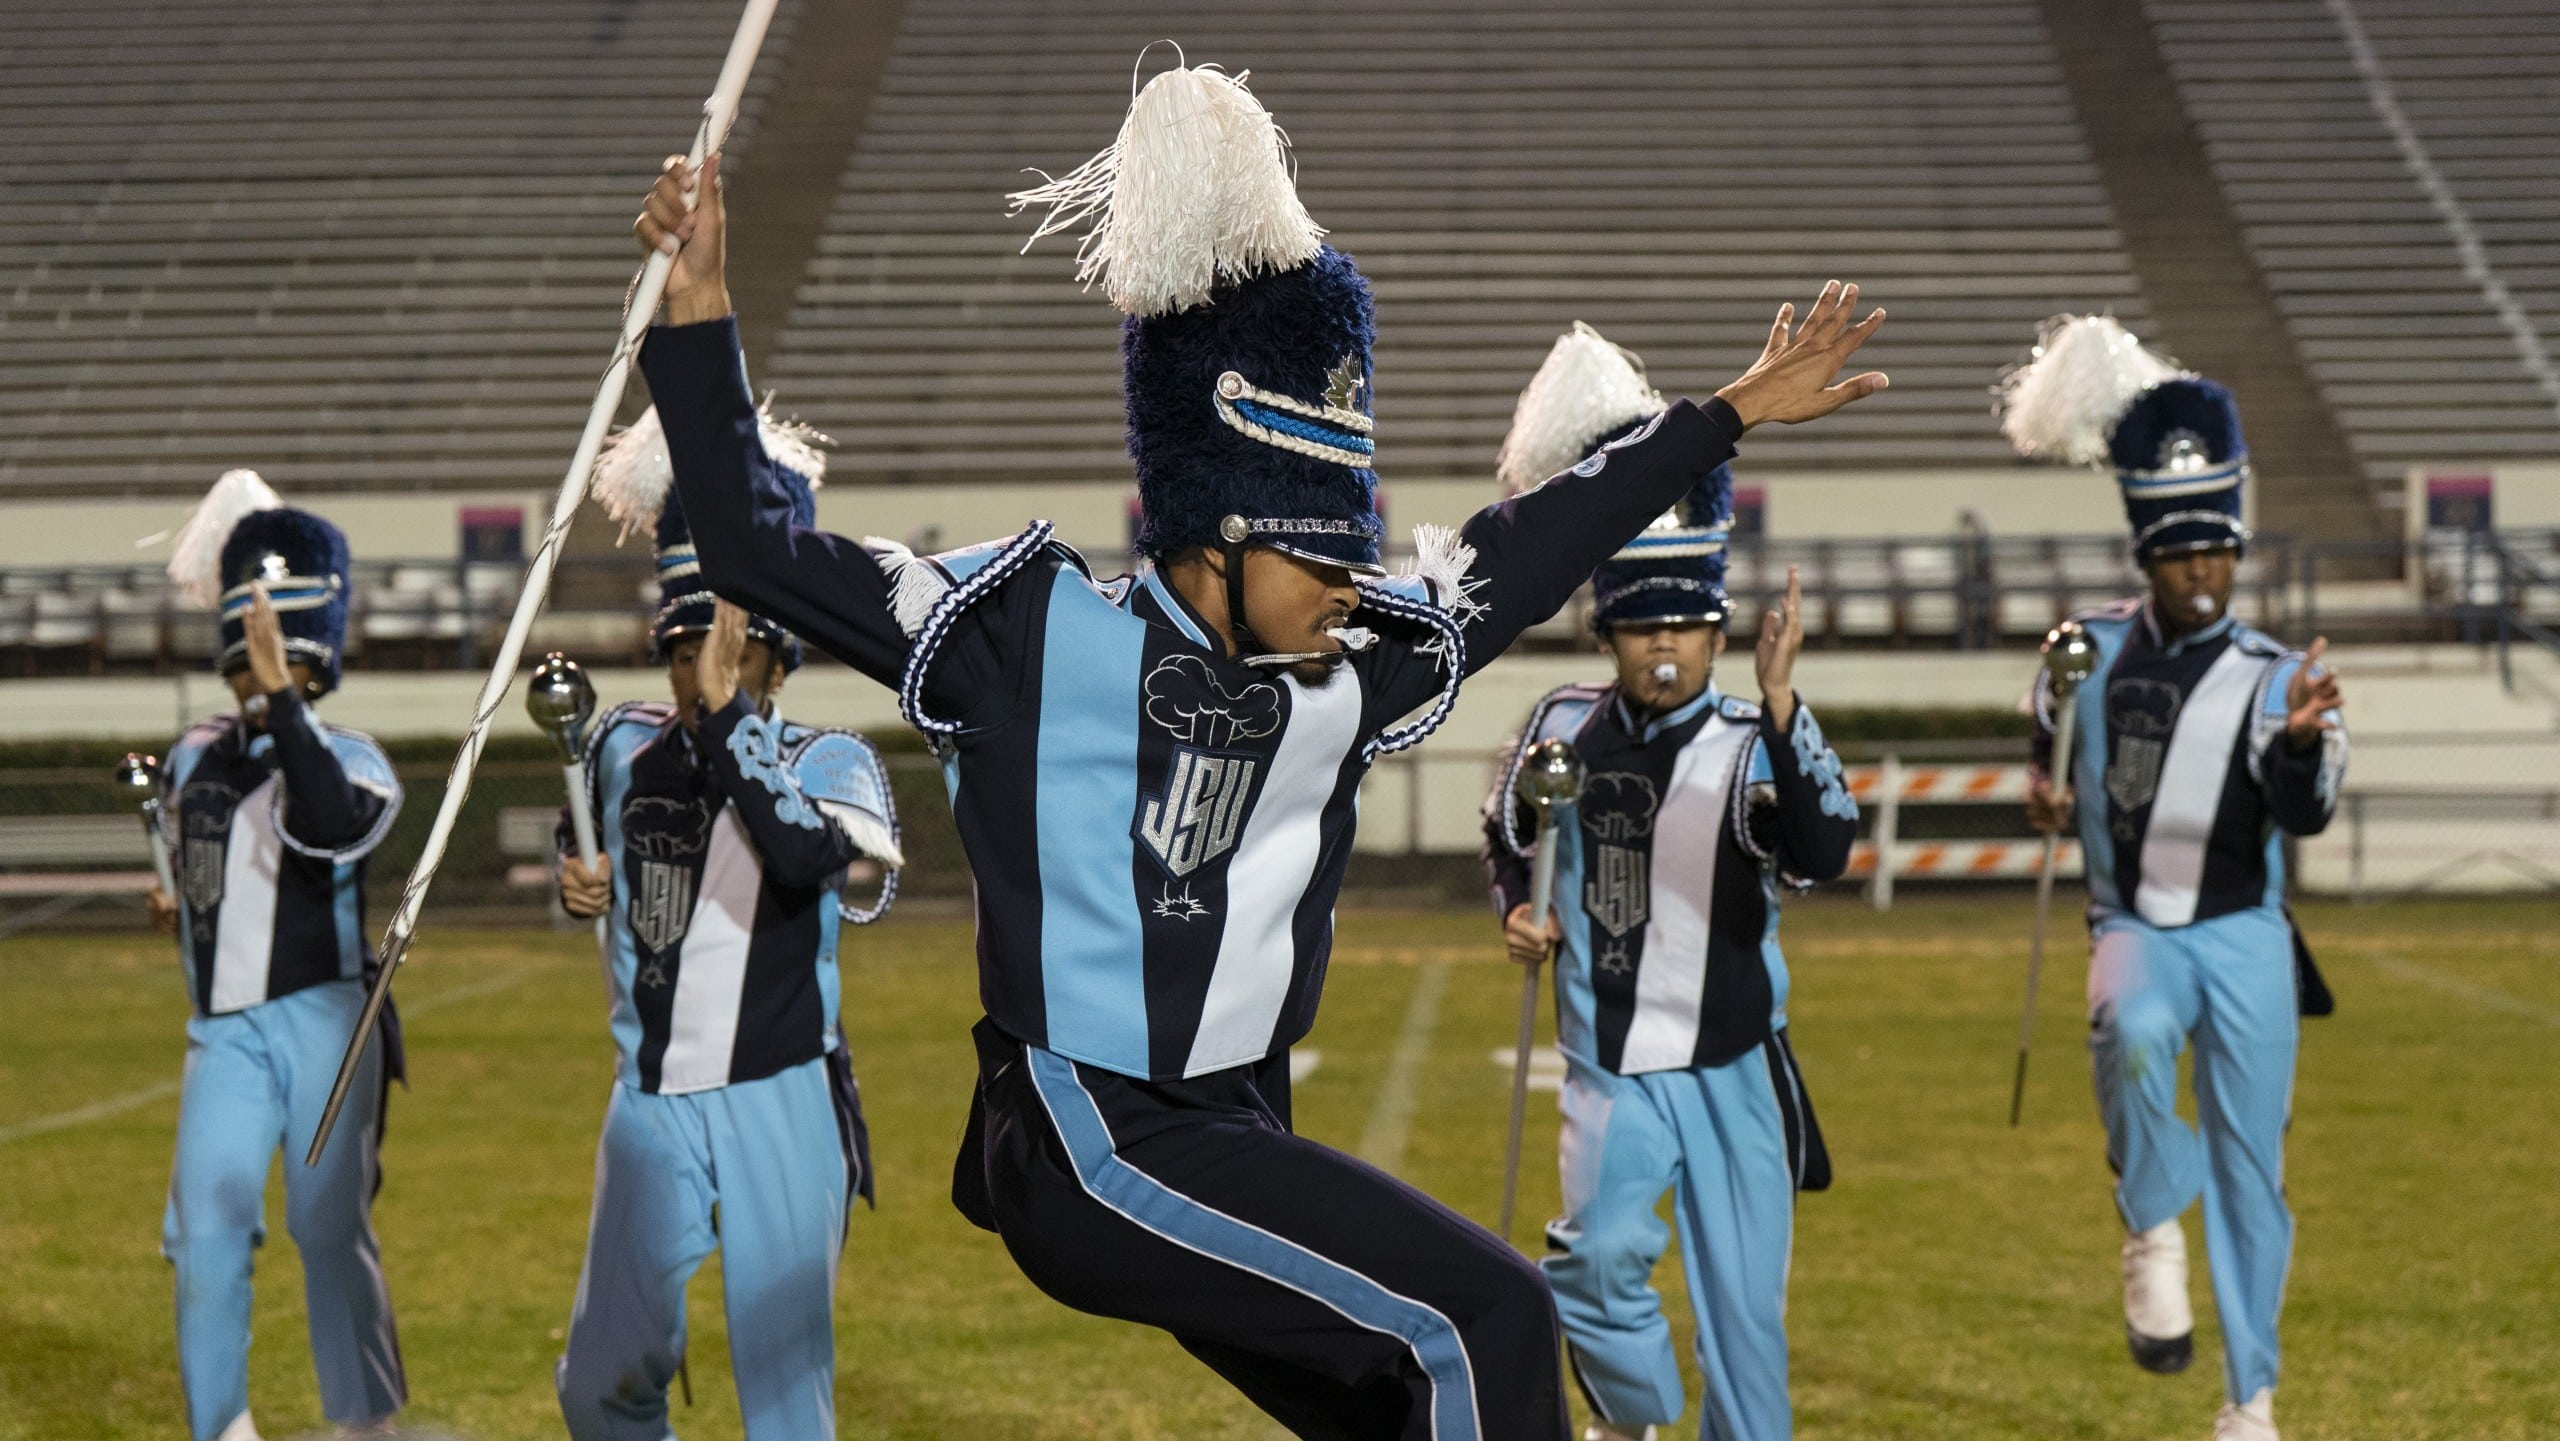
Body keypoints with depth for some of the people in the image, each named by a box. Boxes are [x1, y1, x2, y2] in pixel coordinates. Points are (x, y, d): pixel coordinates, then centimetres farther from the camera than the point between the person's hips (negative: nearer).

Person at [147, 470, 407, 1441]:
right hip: (225, 1030, 3)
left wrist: (282, 701, -30)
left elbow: (329, 826, -26)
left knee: (331, 1231, 2)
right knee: (208, 1224, -9)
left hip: (323, 1022, -3)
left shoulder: (352, 762, -1)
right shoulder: (195, 760, 12)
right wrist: (183, 913, 14)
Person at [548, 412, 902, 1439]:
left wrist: (728, 716, -27)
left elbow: (805, 858, -26)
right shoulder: (627, 749, 8)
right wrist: (578, 880, 7)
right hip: (652, 1103, 4)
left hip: (781, 1108, -3)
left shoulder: (833, 765, -4)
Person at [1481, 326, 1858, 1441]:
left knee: (1744, 1307, 3)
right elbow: (1507, 833, 19)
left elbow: (1822, 854, -30)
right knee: (1601, 1256, -20)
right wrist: (1517, 908, -1)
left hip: (1733, 1072, -1)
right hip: (1610, 1067, 1)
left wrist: (1778, 709, -40)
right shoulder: (1565, 729, -1)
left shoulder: (1751, 747, -11)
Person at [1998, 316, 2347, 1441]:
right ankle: (2152, 1233, -16)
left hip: (2246, 940, 0)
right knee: (2133, 1032, -36)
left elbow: (2307, 814, -21)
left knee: (2250, 1170, 4)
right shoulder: (2091, 649, 1)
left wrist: (2299, 742, -42)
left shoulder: (2274, 679, -6)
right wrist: (2046, 797, -3)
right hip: (2135, 929, 0)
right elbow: (2054, 755, 20)